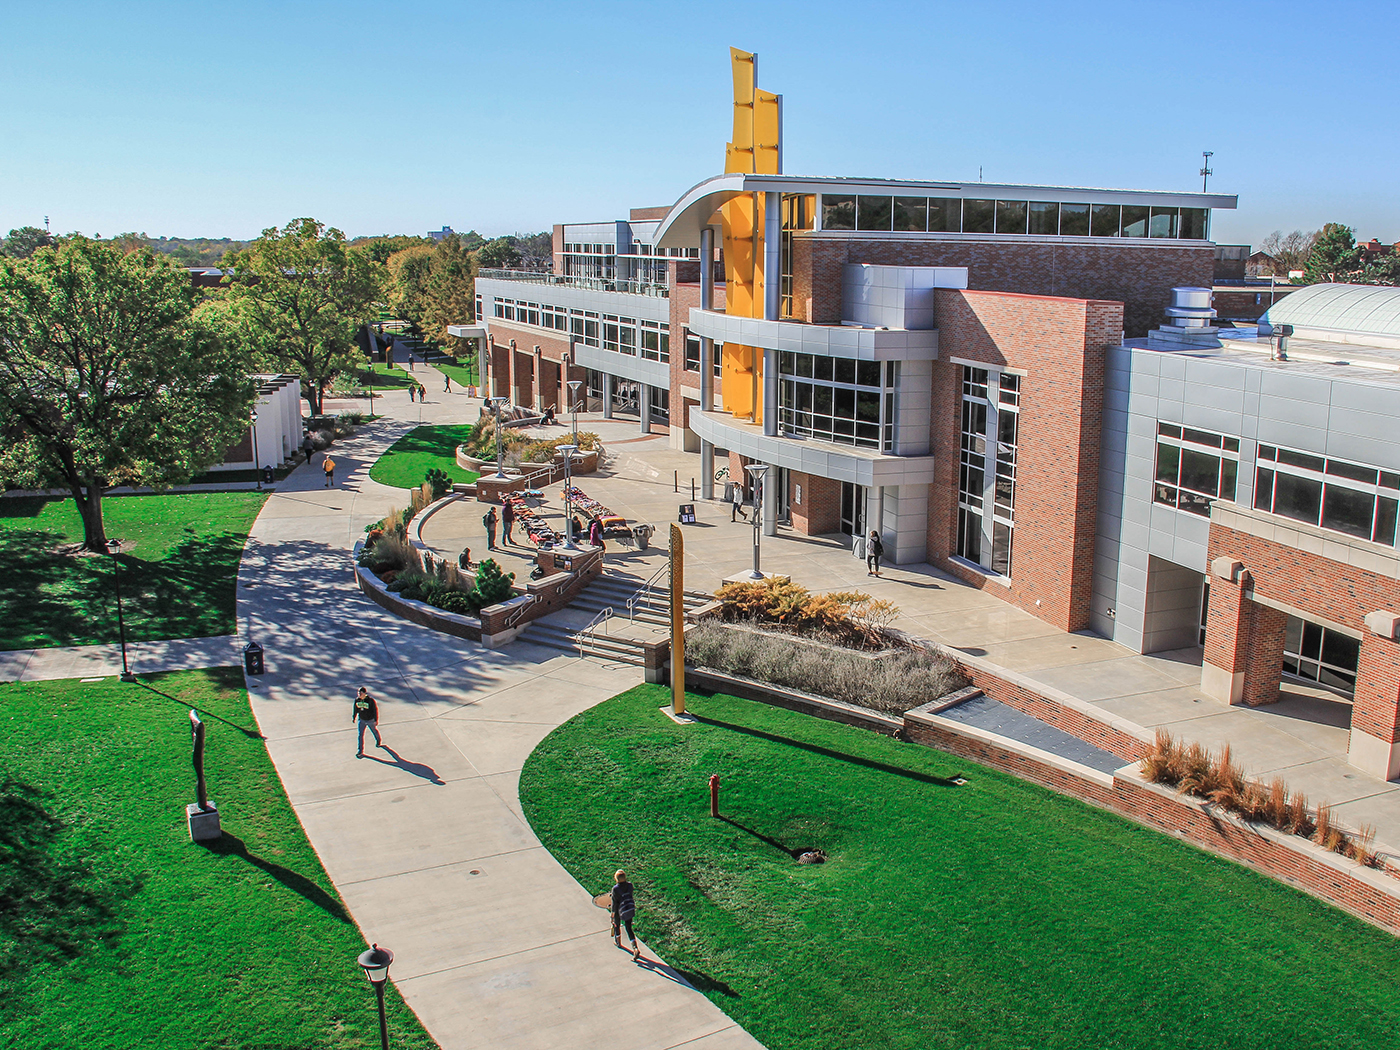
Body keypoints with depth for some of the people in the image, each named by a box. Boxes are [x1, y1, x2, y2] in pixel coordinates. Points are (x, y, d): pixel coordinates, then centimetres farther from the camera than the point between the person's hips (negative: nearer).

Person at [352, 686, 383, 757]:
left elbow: (375, 710, -15)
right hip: (361, 720, 3)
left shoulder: (371, 700, -23)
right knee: (360, 734, -3)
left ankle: (379, 741, 50)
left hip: (370, 720, -3)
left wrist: (376, 720, -12)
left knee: (374, 731, 20)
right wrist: (354, 718, 14)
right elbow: (355, 709, 6)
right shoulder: (357, 700, -11)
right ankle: (360, 750, 4)